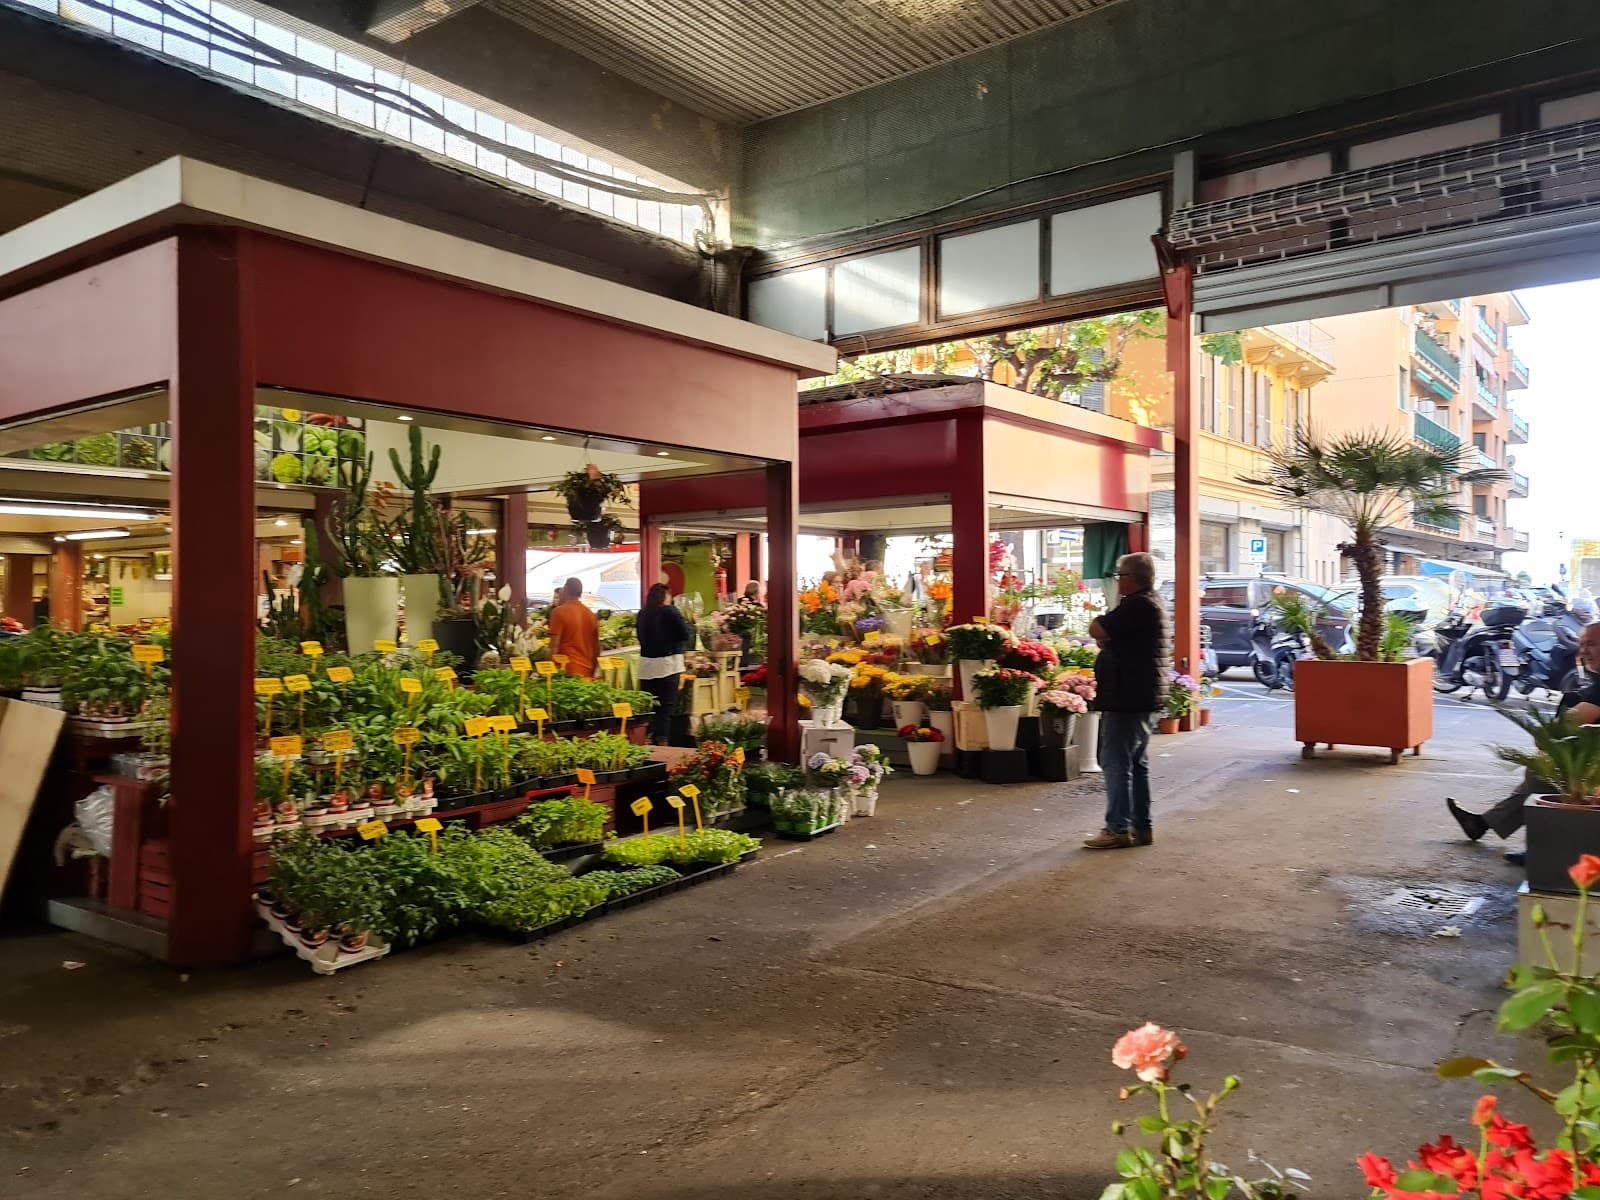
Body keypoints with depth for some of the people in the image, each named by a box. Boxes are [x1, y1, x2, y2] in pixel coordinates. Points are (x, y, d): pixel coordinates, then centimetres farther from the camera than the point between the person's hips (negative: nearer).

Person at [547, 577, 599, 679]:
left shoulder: (559, 612, -7)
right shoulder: (591, 614, 11)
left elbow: (554, 647, -12)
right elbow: (597, 648, 14)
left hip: (567, 671, -6)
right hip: (588, 672, 6)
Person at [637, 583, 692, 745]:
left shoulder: (642, 614, 5)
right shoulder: (670, 611, -9)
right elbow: (686, 634, -10)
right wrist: (690, 627, 9)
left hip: (646, 663, 5)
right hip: (667, 663, -5)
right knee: (667, 705, -2)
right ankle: (661, 741, -7)